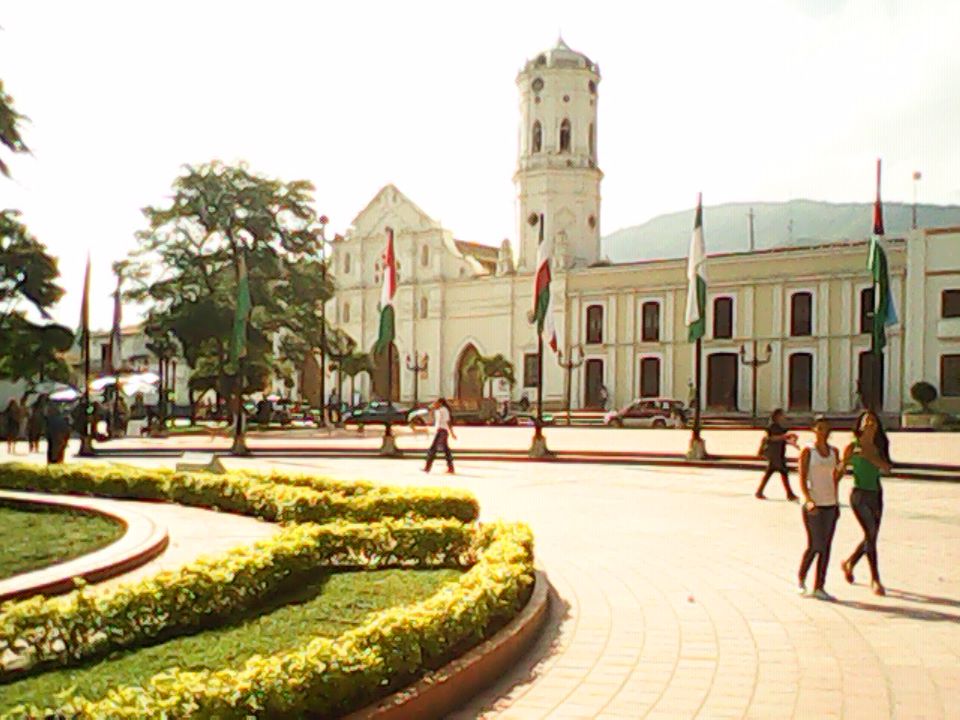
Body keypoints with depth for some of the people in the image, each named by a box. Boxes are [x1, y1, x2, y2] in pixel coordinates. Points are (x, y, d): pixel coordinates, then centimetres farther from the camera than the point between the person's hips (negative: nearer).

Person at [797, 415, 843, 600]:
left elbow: (835, 478, 18)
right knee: (814, 545, -7)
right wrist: (808, 500, -23)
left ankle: (819, 588, 8)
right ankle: (801, 578, 17)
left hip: (830, 504, 5)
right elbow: (802, 479, -10)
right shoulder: (807, 451, -4)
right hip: (813, 505, -5)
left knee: (826, 547, 3)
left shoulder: (834, 451, 11)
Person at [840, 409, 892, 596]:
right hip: (859, 494, -6)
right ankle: (875, 580, -7)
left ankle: (849, 564, 37)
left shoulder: (879, 447, 6)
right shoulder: (852, 447, -6)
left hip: (876, 494, 6)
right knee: (870, 534, -14)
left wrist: (869, 456, -22)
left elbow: (886, 468, -7)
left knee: (871, 537, 12)